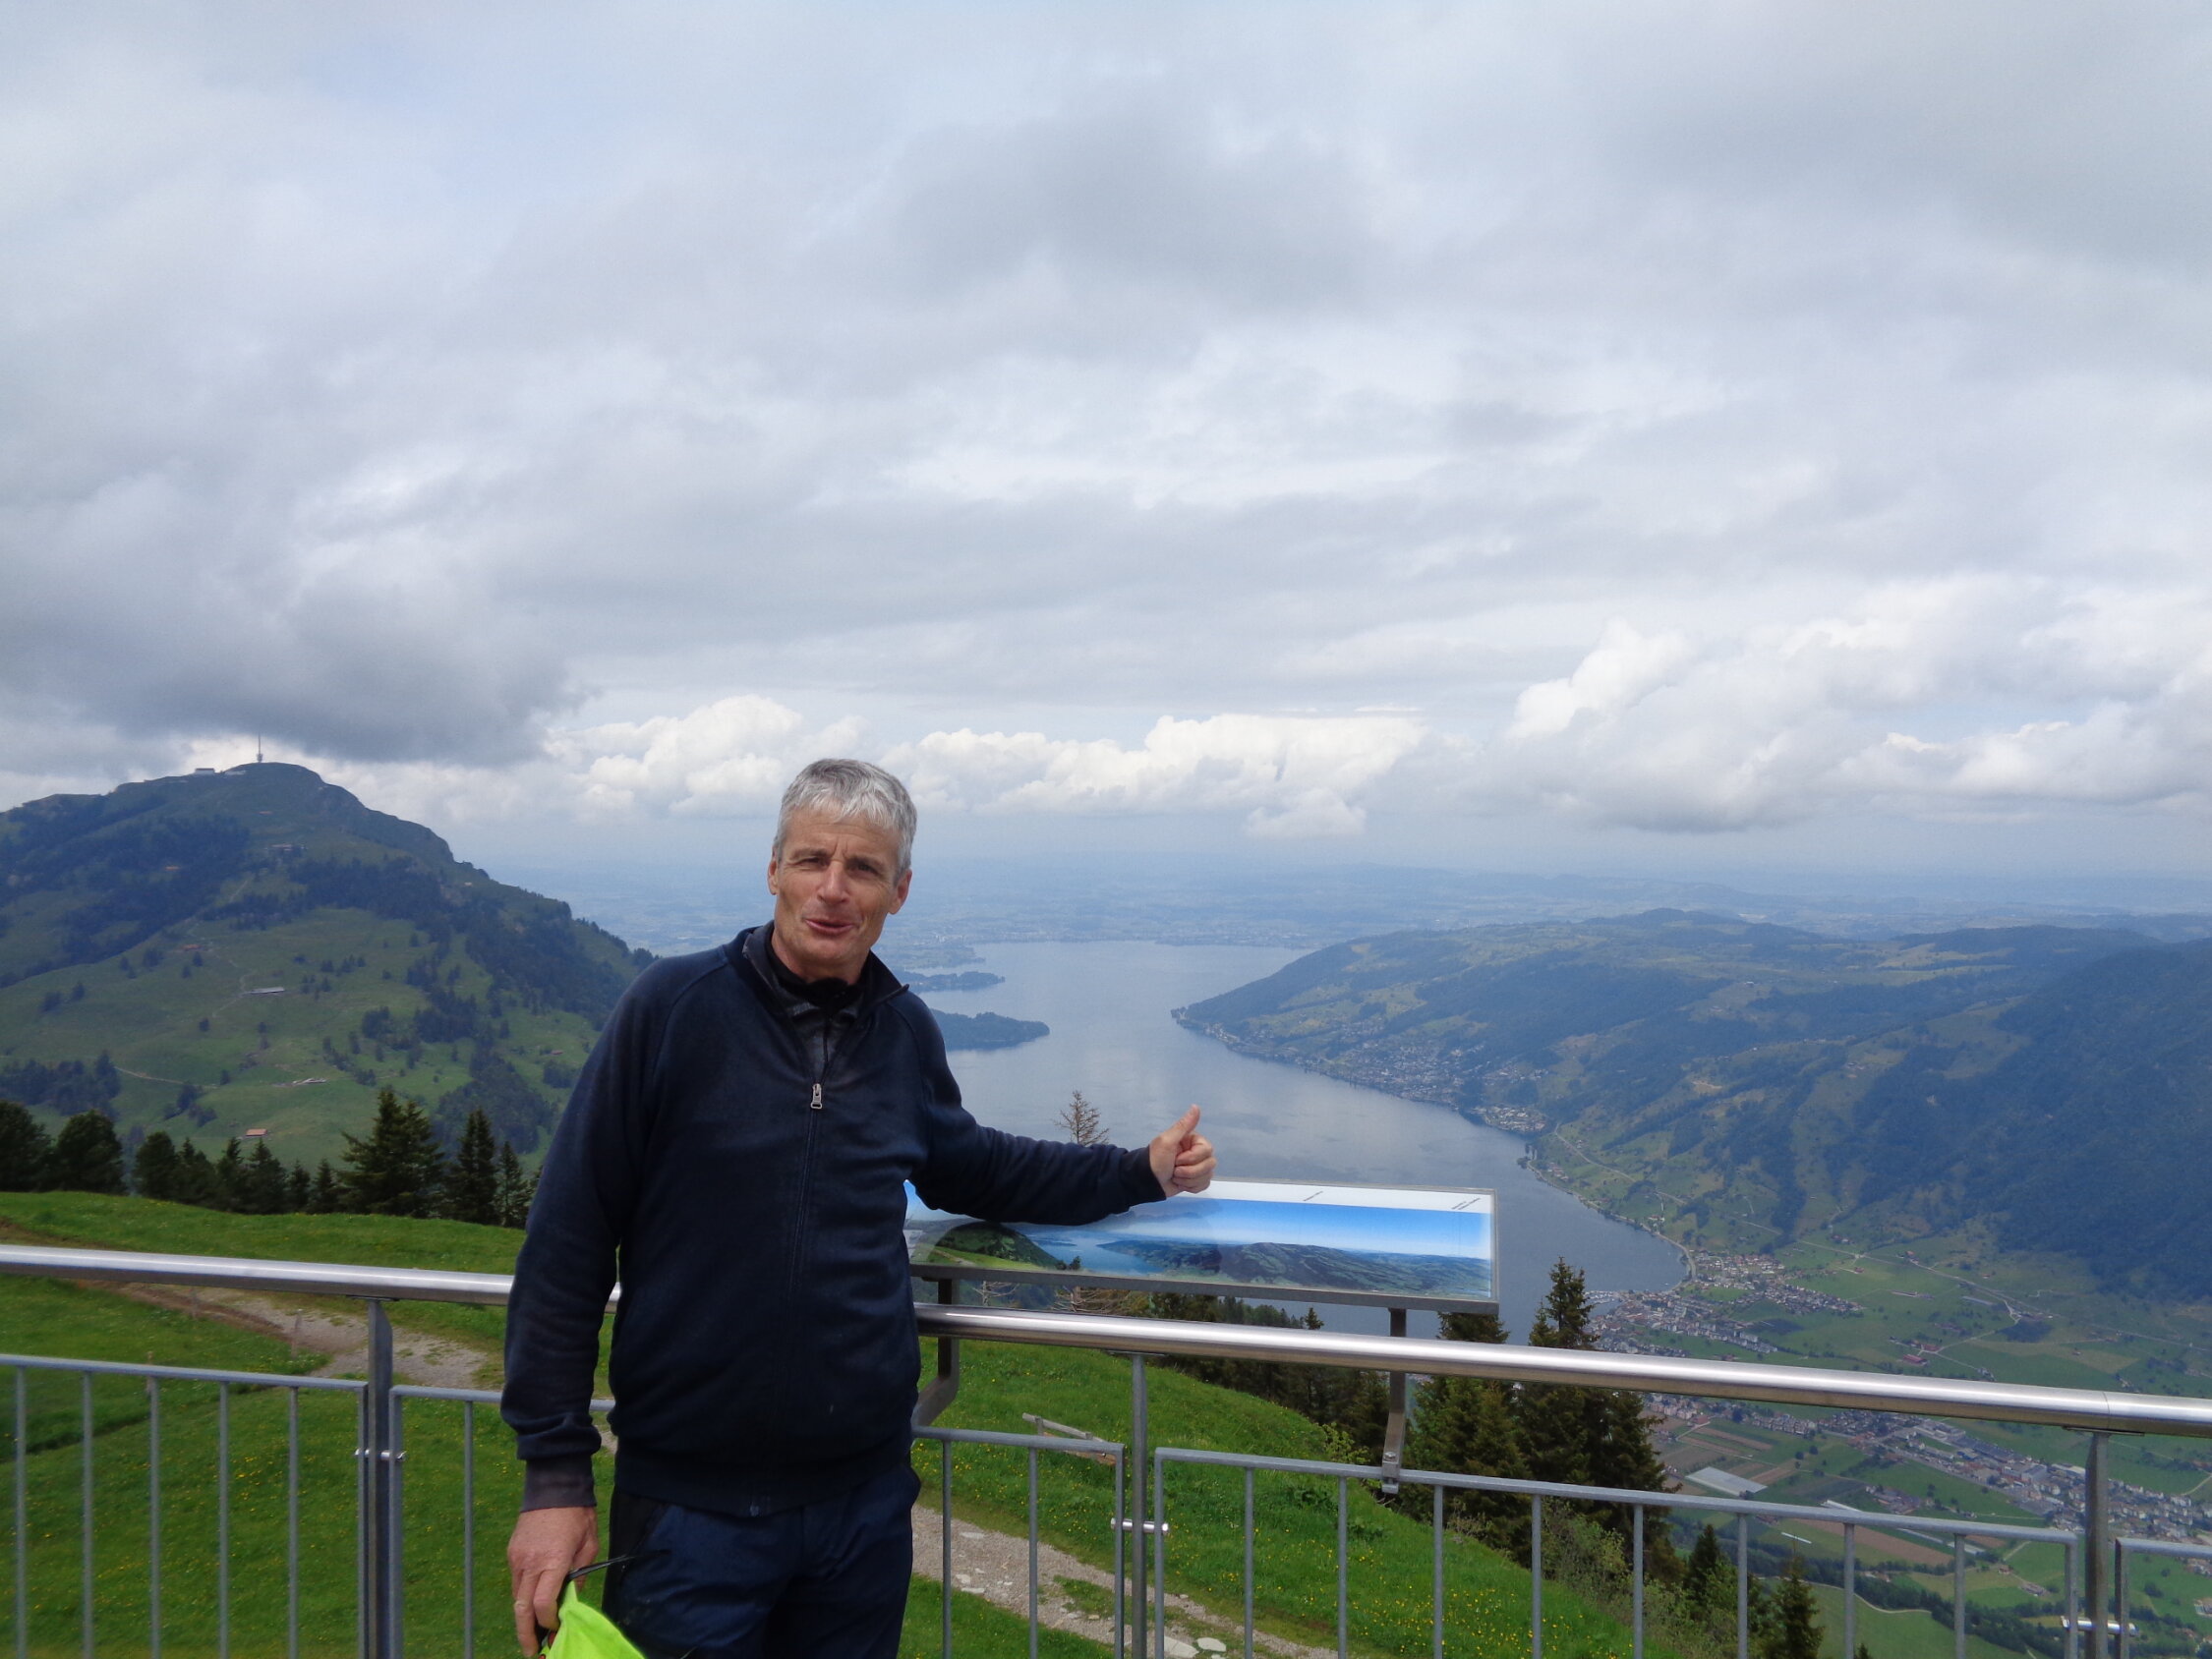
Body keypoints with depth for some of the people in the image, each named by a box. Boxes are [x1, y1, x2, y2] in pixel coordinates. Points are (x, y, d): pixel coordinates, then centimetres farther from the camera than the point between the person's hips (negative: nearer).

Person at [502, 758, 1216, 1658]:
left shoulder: (905, 1032, 3)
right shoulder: (672, 1007, -11)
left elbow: (964, 1169, 21)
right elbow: (567, 1240, -9)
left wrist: (1141, 1171, 14)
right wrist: (556, 1474, -10)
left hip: (864, 1500, 4)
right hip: (692, 1507, -4)